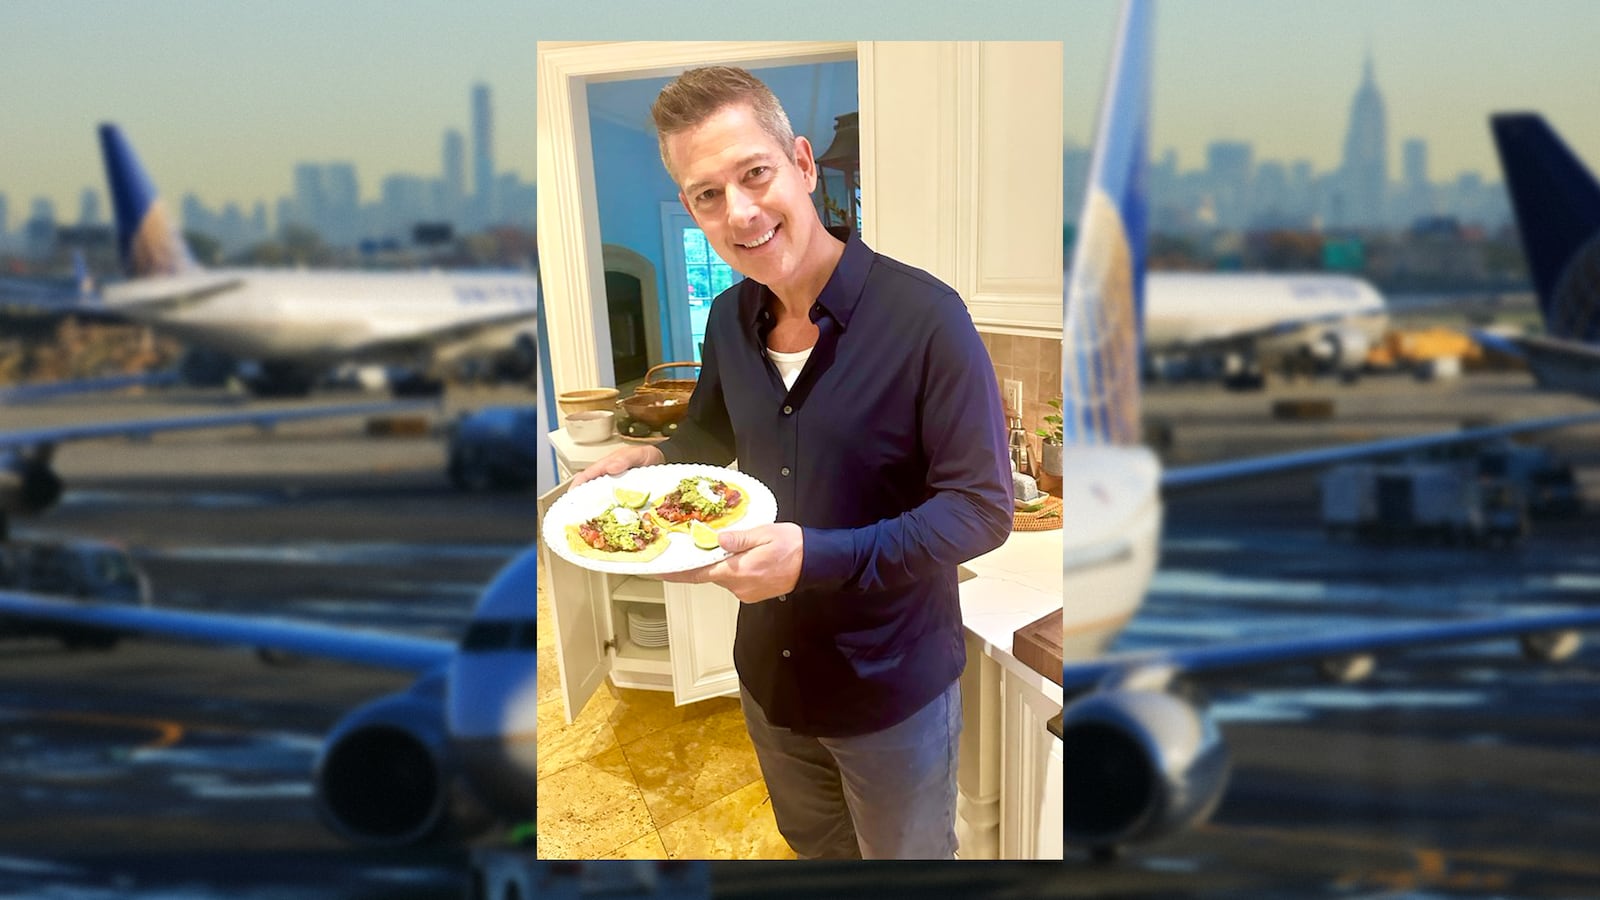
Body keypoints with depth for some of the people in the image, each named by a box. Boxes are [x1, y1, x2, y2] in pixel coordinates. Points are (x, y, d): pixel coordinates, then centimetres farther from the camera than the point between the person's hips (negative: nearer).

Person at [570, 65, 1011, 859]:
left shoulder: (924, 317, -24)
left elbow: (982, 509, -23)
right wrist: (650, 460, -8)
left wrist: (814, 558, -33)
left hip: (893, 681, -6)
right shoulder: (728, 320, -4)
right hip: (769, 667, 6)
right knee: (811, 844, 28)